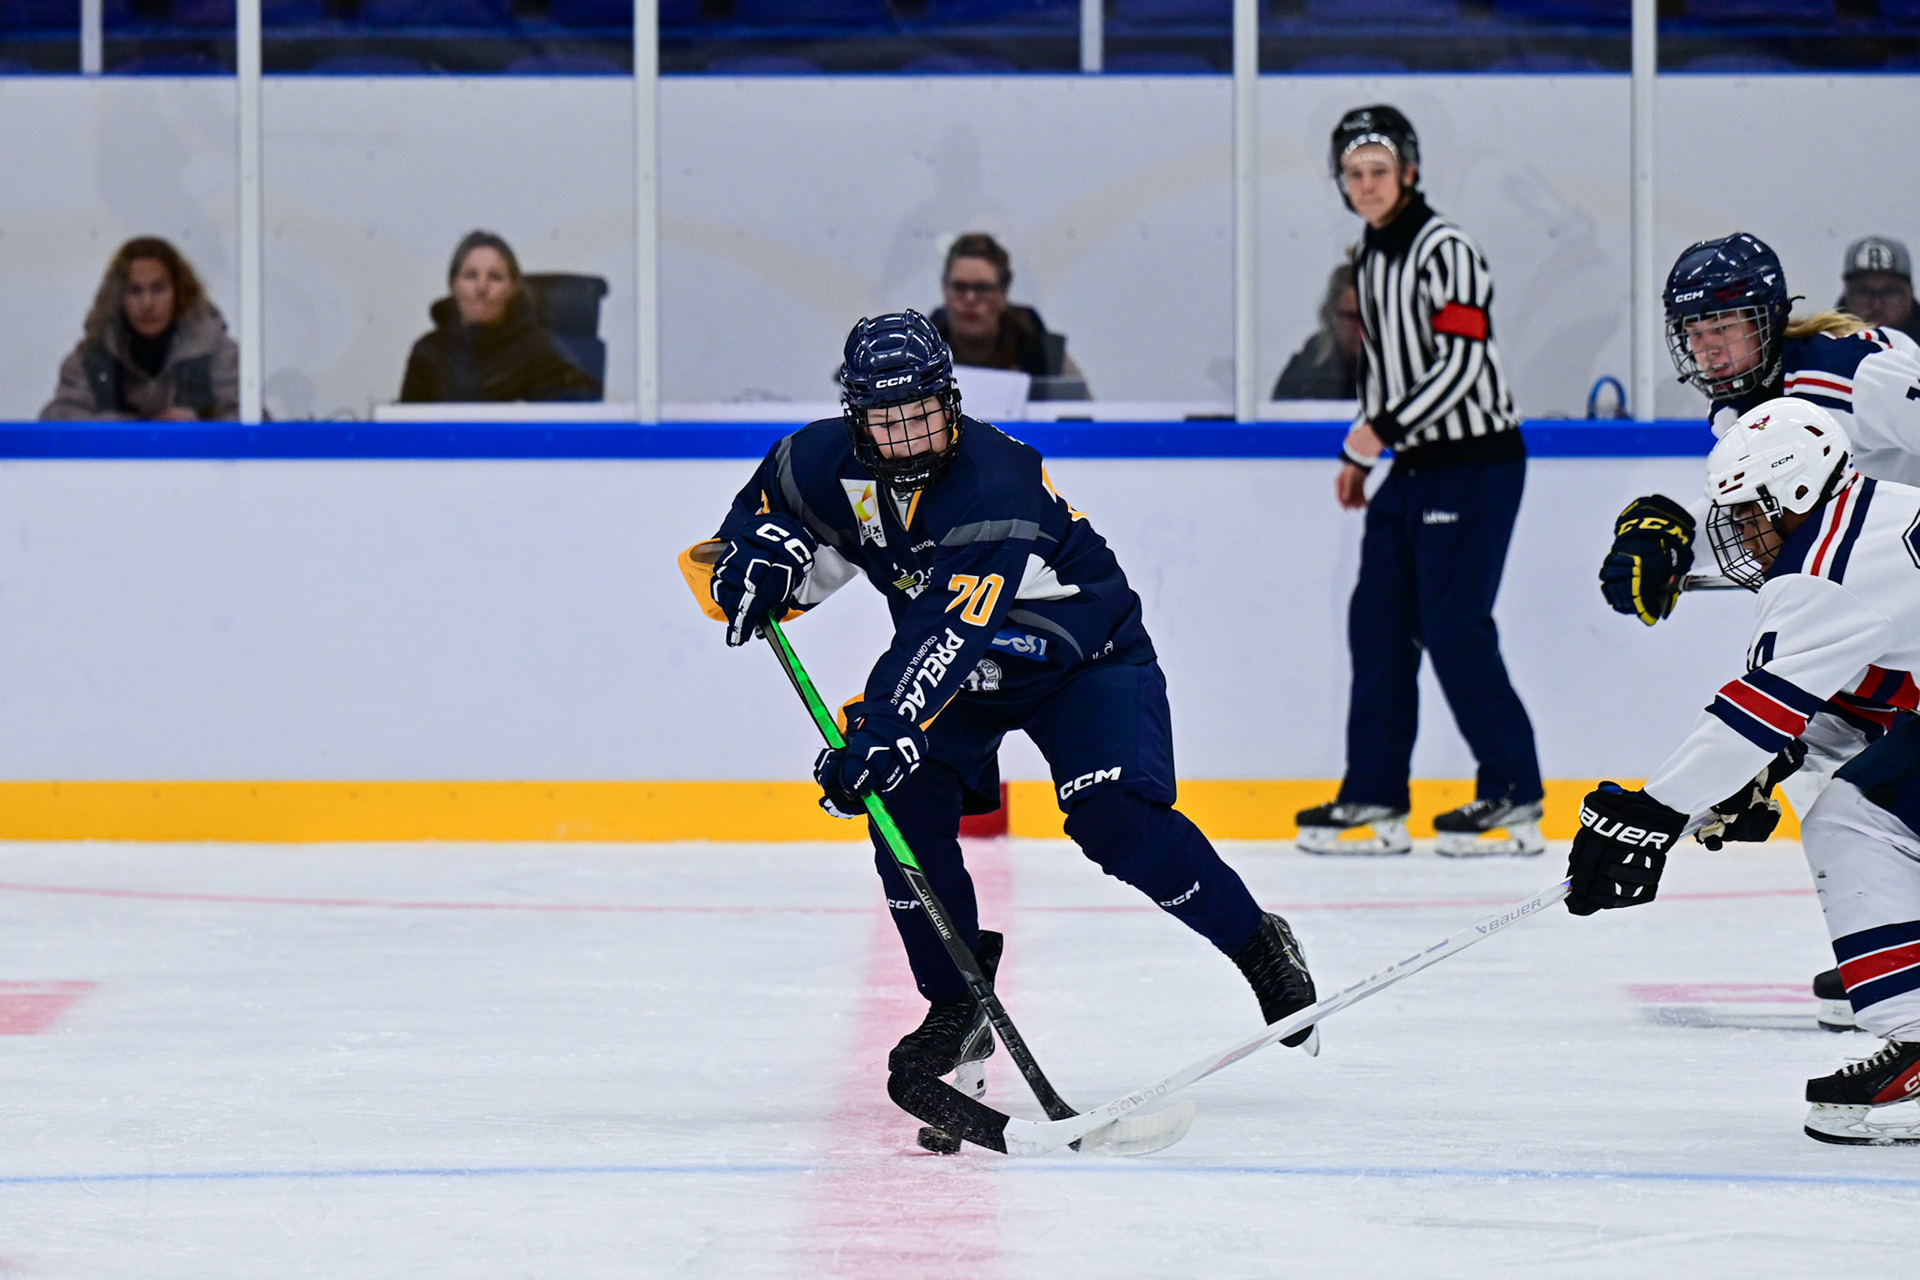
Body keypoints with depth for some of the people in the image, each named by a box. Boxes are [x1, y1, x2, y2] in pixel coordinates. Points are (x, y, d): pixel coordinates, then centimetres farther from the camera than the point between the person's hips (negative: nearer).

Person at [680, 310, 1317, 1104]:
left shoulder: (995, 483, -36)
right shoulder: (827, 463, -16)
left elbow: (950, 633, -45)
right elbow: (760, 516, 5)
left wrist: (883, 732, -54)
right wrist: (758, 559, -20)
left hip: (1079, 655, -6)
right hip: (955, 666, 6)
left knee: (1117, 822, -23)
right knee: (907, 803, -16)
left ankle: (1259, 948, -2)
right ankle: (957, 1009, 0)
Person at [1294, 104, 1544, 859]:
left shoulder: (1445, 251, -14)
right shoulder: (1371, 259, 15)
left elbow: (1461, 361, -21)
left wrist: (1385, 428, -23)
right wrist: (1363, 453, 20)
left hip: (1474, 464, -9)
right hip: (1413, 468, 9)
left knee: (1454, 628, -10)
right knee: (1379, 621, 6)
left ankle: (1513, 796, -3)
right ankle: (1374, 800, 11)